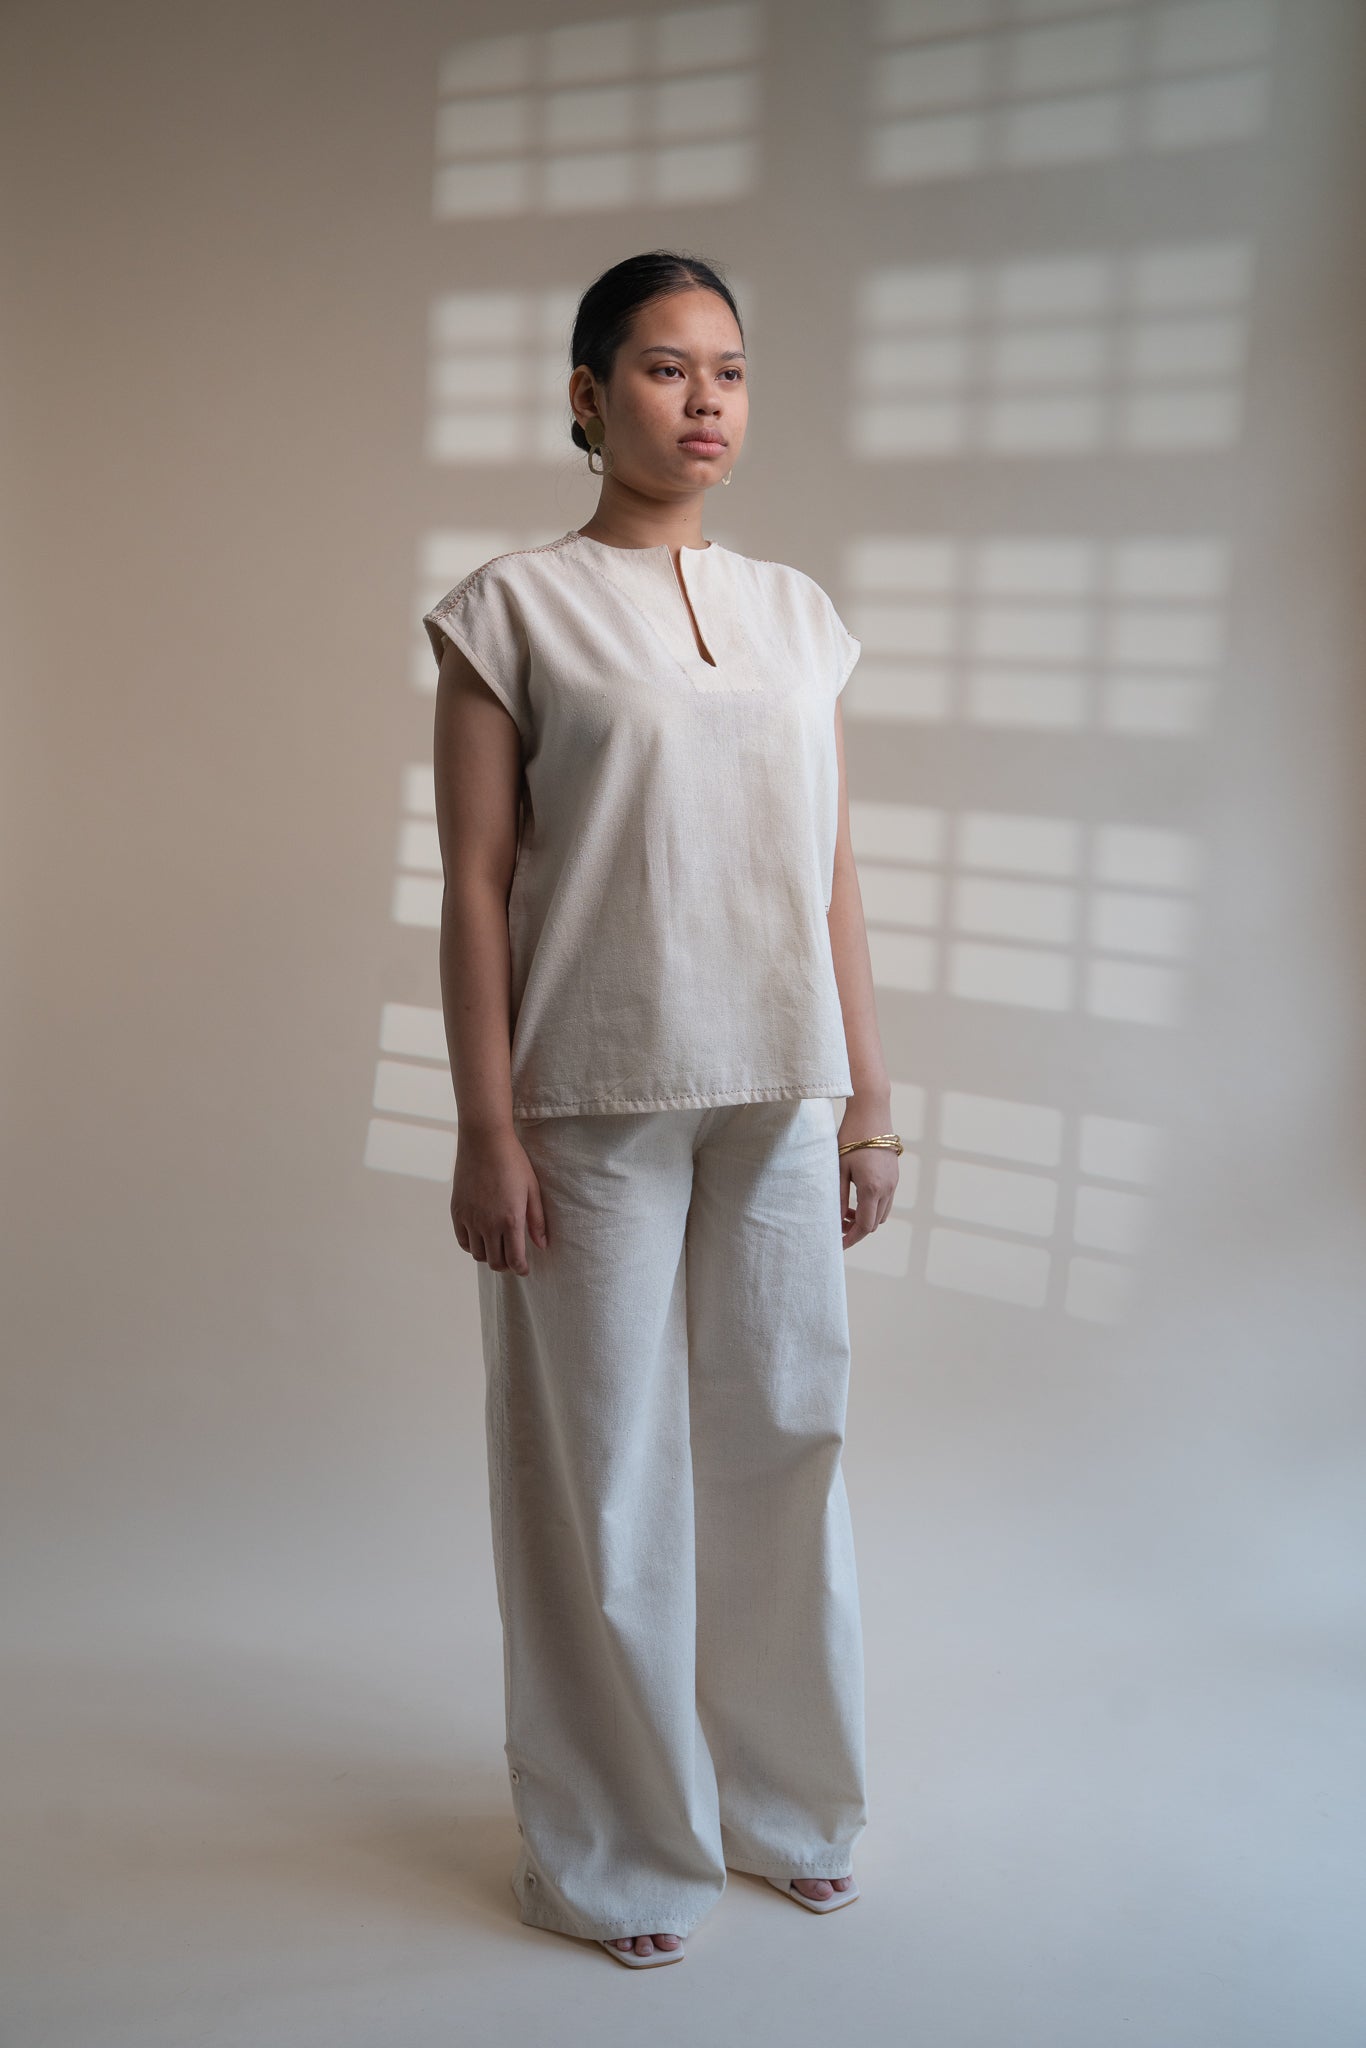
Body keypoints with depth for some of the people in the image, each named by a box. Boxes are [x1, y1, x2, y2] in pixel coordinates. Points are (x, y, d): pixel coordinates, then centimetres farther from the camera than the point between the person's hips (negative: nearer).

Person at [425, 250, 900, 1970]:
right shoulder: (514, 610, -3)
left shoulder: (796, 614, 10)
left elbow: (831, 872, 11)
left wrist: (867, 1095, 9)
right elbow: (476, 882, -6)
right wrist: (486, 1130, -10)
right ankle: (619, 1848, 23)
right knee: (605, 1468, 5)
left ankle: (784, 1796, 32)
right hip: (595, 1101, -4)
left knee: (781, 1438, 12)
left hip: (779, 1095, 4)